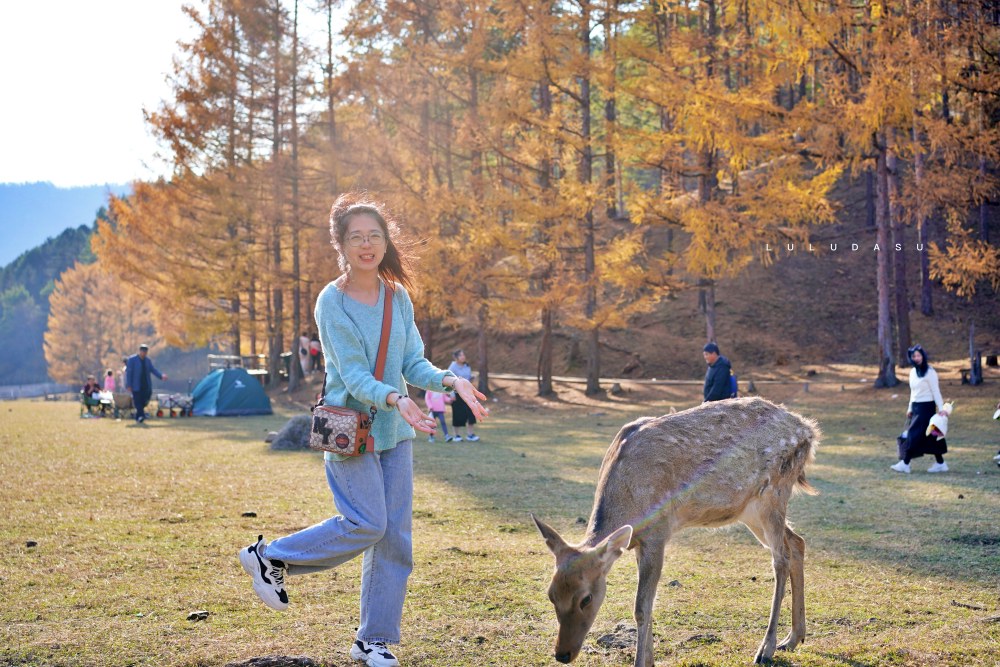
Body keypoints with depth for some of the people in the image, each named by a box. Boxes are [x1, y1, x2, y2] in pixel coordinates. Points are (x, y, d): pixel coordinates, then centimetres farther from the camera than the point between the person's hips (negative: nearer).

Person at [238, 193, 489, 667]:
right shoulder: (332, 301, -10)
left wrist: (449, 380, -15)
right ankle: (269, 557, 10)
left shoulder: (399, 298, 6)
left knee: (396, 534, 3)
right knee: (366, 524, -12)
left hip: (395, 432, 6)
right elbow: (353, 374, -18)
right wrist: (395, 399, -35)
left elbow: (413, 363, 4)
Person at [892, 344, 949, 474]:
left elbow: (936, 391, -13)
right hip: (916, 406, 8)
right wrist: (910, 408, 20)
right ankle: (940, 464, 15)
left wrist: (941, 408, -18)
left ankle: (905, 464, -9)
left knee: (914, 435, -10)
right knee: (929, 437, 9)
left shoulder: (929, 372, -12)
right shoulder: (913, 371, 12)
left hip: (926, 406, -8)